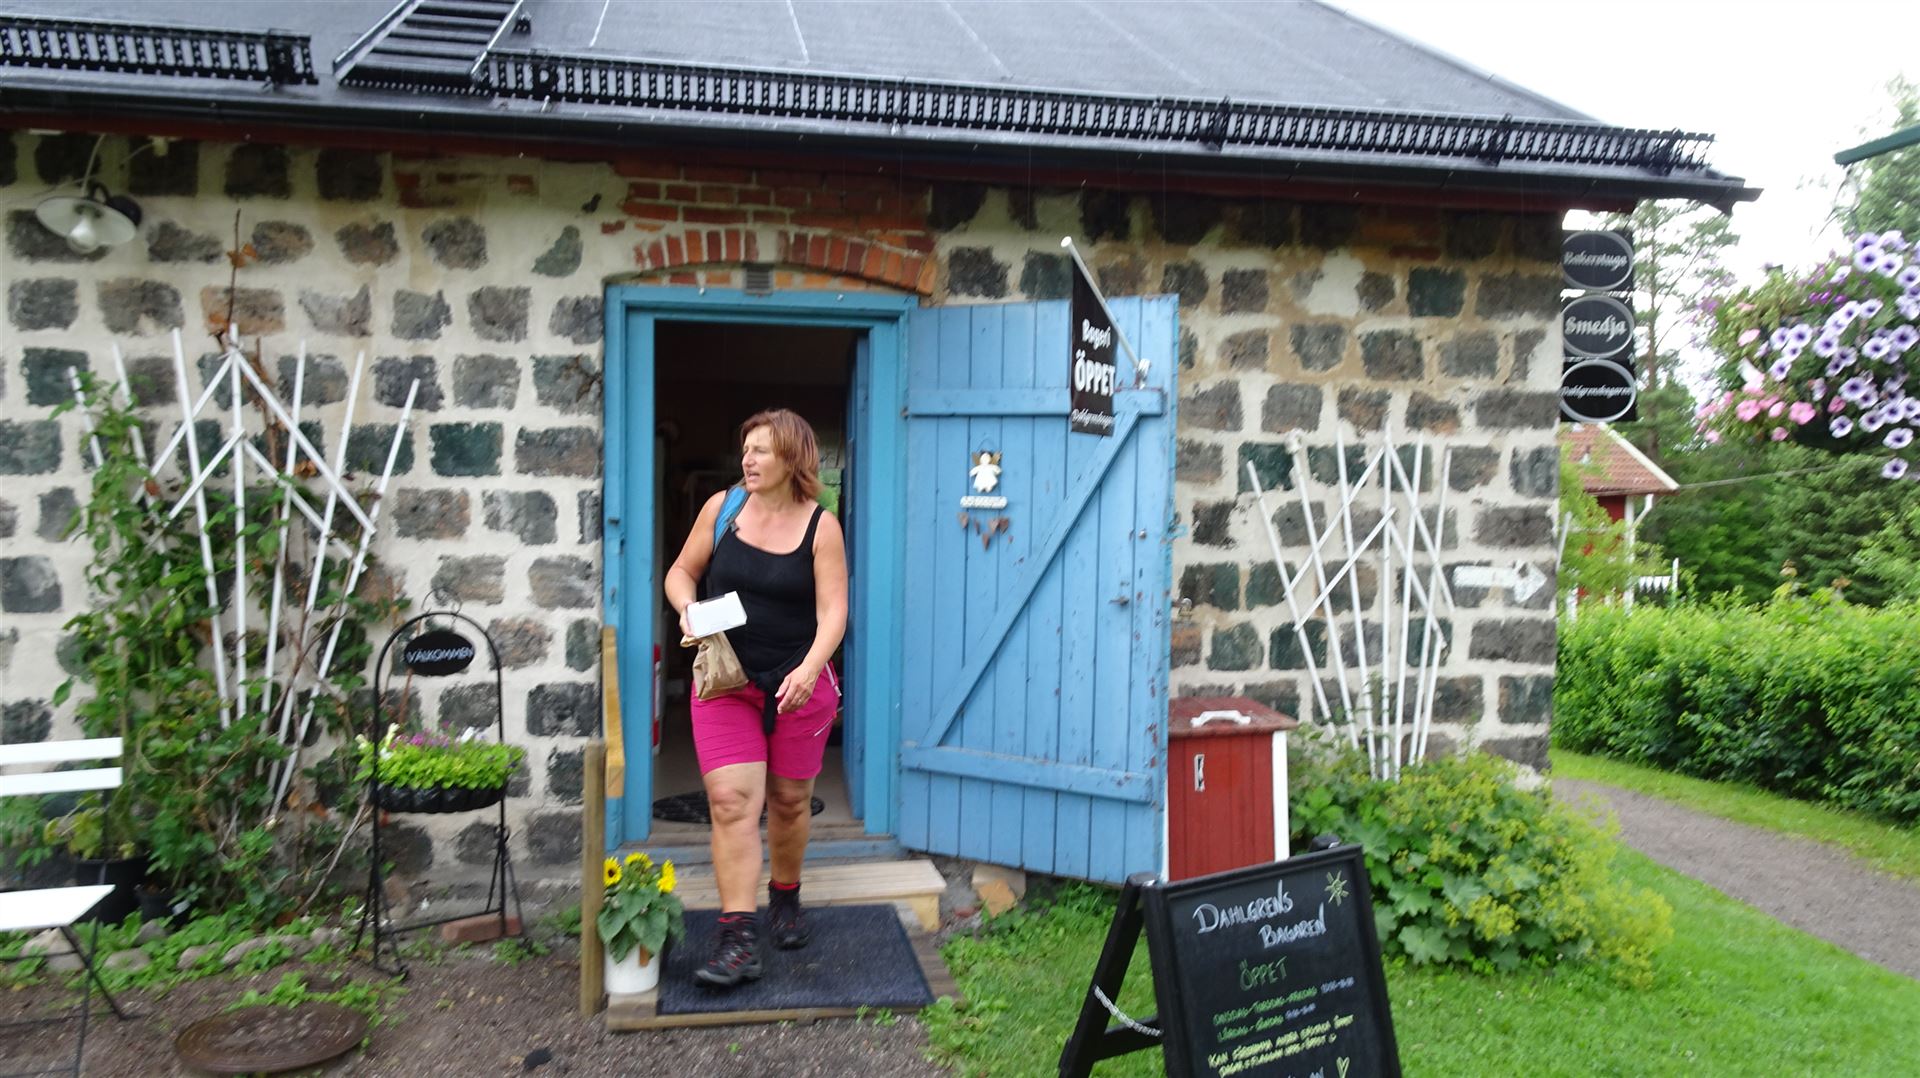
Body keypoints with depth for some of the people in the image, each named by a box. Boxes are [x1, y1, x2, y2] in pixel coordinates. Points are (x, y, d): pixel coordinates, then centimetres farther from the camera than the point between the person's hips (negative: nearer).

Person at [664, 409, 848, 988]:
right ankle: (737, 940, -8)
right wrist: (688, 611, -11)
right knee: (731, 801, -10)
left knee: (790, 799, 12)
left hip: (798, 683, 0)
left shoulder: (821, 526, -5)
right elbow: (681, 572, 11)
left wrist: (808, 670, -28)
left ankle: (785, 898, 38)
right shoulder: (721, 508, 1)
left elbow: (832, 611, -12)